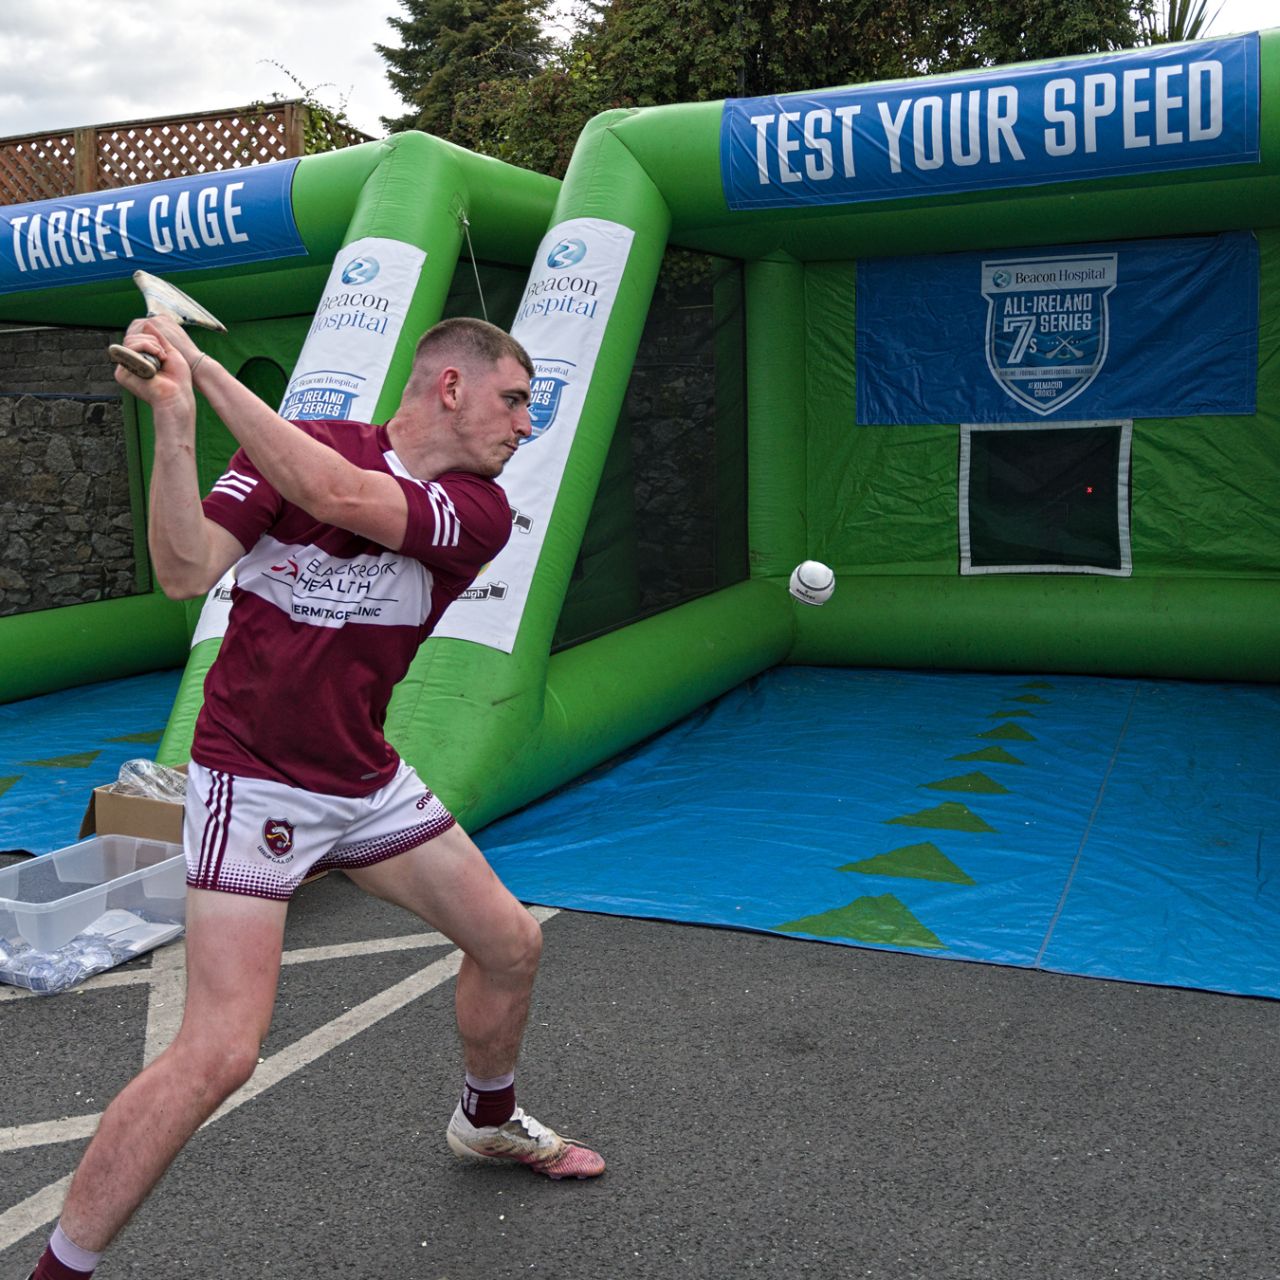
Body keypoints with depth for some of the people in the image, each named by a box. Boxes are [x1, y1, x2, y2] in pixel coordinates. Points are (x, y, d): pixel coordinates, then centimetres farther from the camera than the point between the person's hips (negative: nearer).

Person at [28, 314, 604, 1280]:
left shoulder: (479, 510, -6)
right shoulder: (293, 444, -9)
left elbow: (340, 495, -24)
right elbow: (187, 573, -20)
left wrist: (202, 364, -25)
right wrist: (174, 422, -31)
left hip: (367, 781, 5)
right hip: (253, 777, -5)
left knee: (512, 946, 13)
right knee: (221, 1052, -15)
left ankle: (489, 1119, 43)